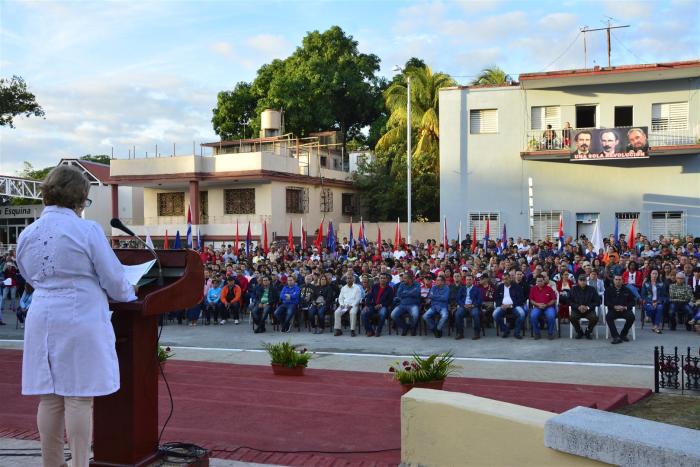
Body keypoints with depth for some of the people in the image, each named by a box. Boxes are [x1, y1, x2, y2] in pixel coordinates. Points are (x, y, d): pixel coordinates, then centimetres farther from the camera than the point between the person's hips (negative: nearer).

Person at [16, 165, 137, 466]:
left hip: (42, 321, 6)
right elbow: (114, 279, -5)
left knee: (49, 398, 12)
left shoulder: (27, 235, 7)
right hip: (81, 321, -5)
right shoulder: (87, 230, -10)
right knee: (79, 399, 1)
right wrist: (129, 295, 15)